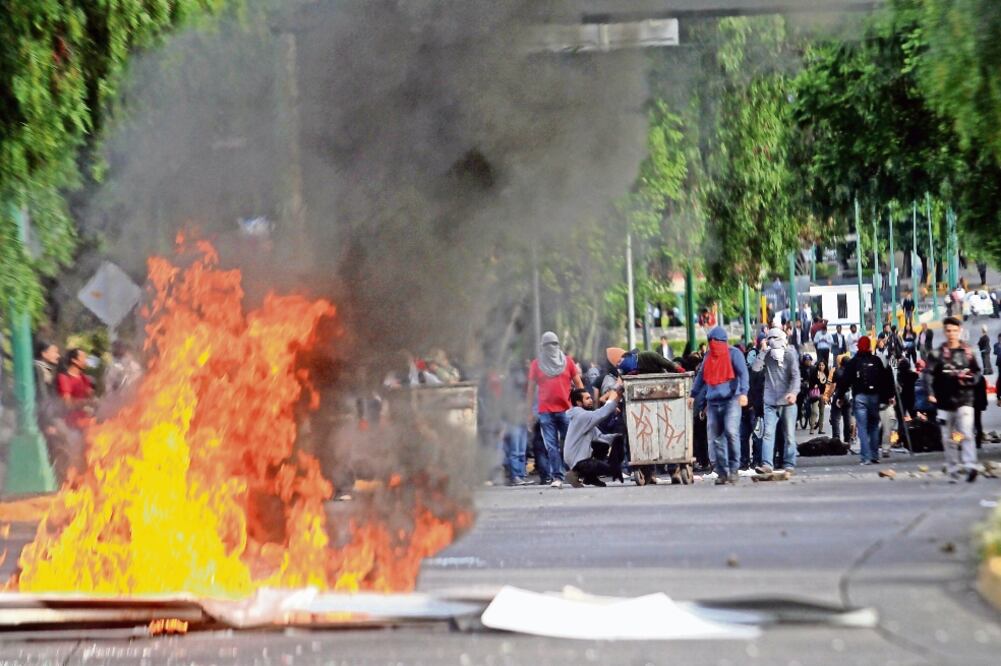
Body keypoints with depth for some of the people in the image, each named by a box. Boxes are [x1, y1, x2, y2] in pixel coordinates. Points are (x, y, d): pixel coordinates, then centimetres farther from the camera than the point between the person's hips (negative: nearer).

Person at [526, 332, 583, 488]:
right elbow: (531, 389, 12)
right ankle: (557, 477, -4)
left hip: (566, 410, 0)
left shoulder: (567, 361, 9)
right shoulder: (536, 364, 9)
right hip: (546, 411, 0)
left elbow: (579, 384, 11)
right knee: (551, 446, -4)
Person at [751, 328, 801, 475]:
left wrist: (794, 392, -26)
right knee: (768, 433, -8)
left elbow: (795, 375, -10)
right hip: (770, 402, 1)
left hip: (787, 402, -1)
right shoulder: (767, 355, 4)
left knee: (789, 435, 4)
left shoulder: (790, 354, -1)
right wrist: (763, 351, -14)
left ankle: (789, 464, 10)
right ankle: (766, 464, -13)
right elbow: (756, 367, -11)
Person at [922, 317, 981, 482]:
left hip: (964, 399, -1)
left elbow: (977, 371, 15)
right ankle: (953, 471, 14)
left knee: (966, 433, -18)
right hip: (945, 400, 1)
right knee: (948, 439, 6)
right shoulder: (937, 354, 3)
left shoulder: (968, 352, 7)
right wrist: (930, 393, -23)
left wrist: (970, 378, -8)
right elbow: (928, 373, -8)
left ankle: (970, 466, -25)